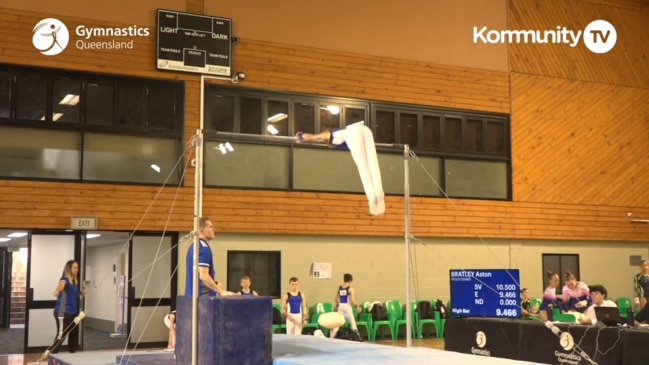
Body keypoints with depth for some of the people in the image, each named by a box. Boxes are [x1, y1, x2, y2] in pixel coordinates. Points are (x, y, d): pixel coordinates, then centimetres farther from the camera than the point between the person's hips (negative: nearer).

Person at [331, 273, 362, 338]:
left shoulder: (339, 288, 5)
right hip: (347, 306, -4)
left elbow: (335, 299, 8)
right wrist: (357, 306, 0)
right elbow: (352, 300, -13)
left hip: (340, 306, 4)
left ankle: (332, 336, 0)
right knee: (352, 322, 8)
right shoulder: (350, 289, -9)